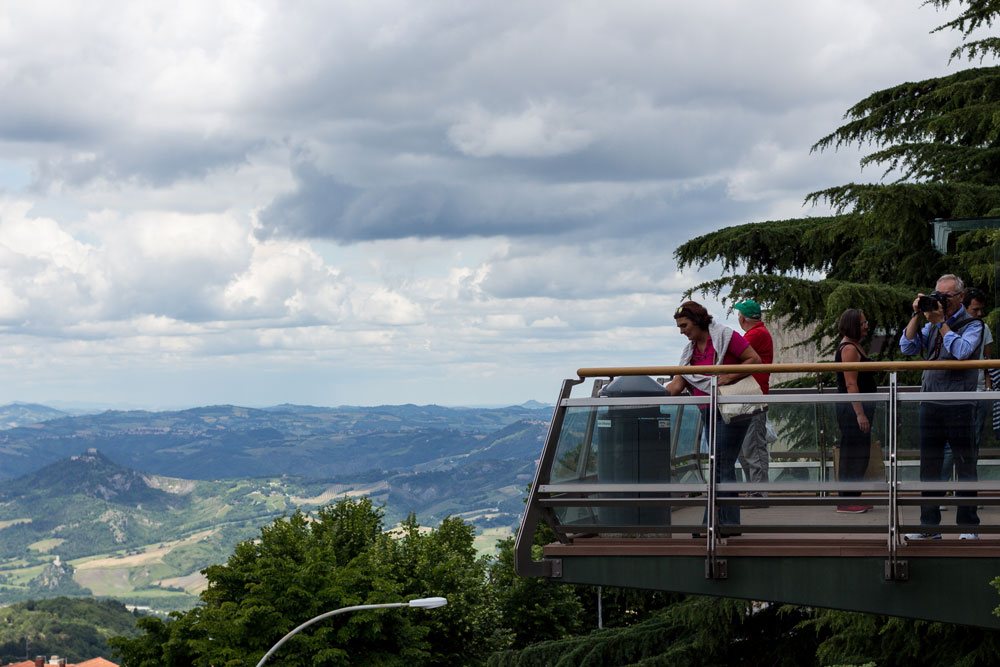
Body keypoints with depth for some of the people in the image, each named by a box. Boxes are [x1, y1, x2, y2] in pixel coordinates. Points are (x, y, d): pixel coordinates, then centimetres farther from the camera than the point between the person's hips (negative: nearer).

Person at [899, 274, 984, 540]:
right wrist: (917, 316, -2)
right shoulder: (931, 326, 14)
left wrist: (941, 322, -14)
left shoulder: (972, 325, -2)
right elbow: (907, 346, 6)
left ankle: (968, 525, 6)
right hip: (930, 405, 5)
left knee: (965, 466, 1)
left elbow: (961, 350, -19)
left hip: (960, 405, -5)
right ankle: (929, 525, 13)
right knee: (929, 467, 7)